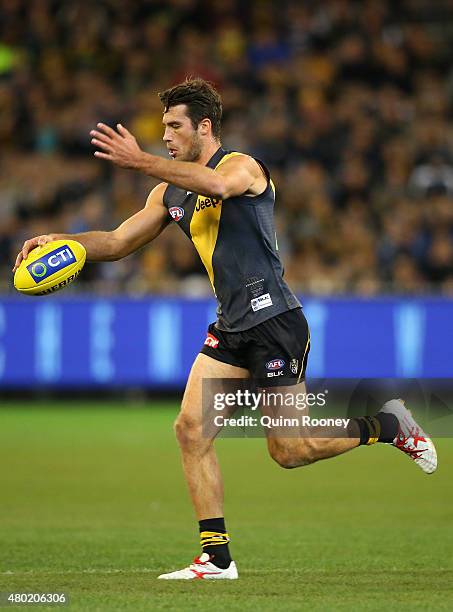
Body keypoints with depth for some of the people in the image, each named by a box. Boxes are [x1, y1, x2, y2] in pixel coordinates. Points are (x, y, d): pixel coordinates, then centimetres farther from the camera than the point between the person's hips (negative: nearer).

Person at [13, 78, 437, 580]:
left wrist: (140, 162, -41)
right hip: (230, 328, 8)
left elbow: (216, 184, -35)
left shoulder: (242, 166, -10)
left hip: (274, 321, -8)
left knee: (287, 450, -3)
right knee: (191, 428, -6)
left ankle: (389, 425, 20)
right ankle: (217, 557, -1)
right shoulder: (170, 193, 14)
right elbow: (118, 242, 14)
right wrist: (59, 241, -4)